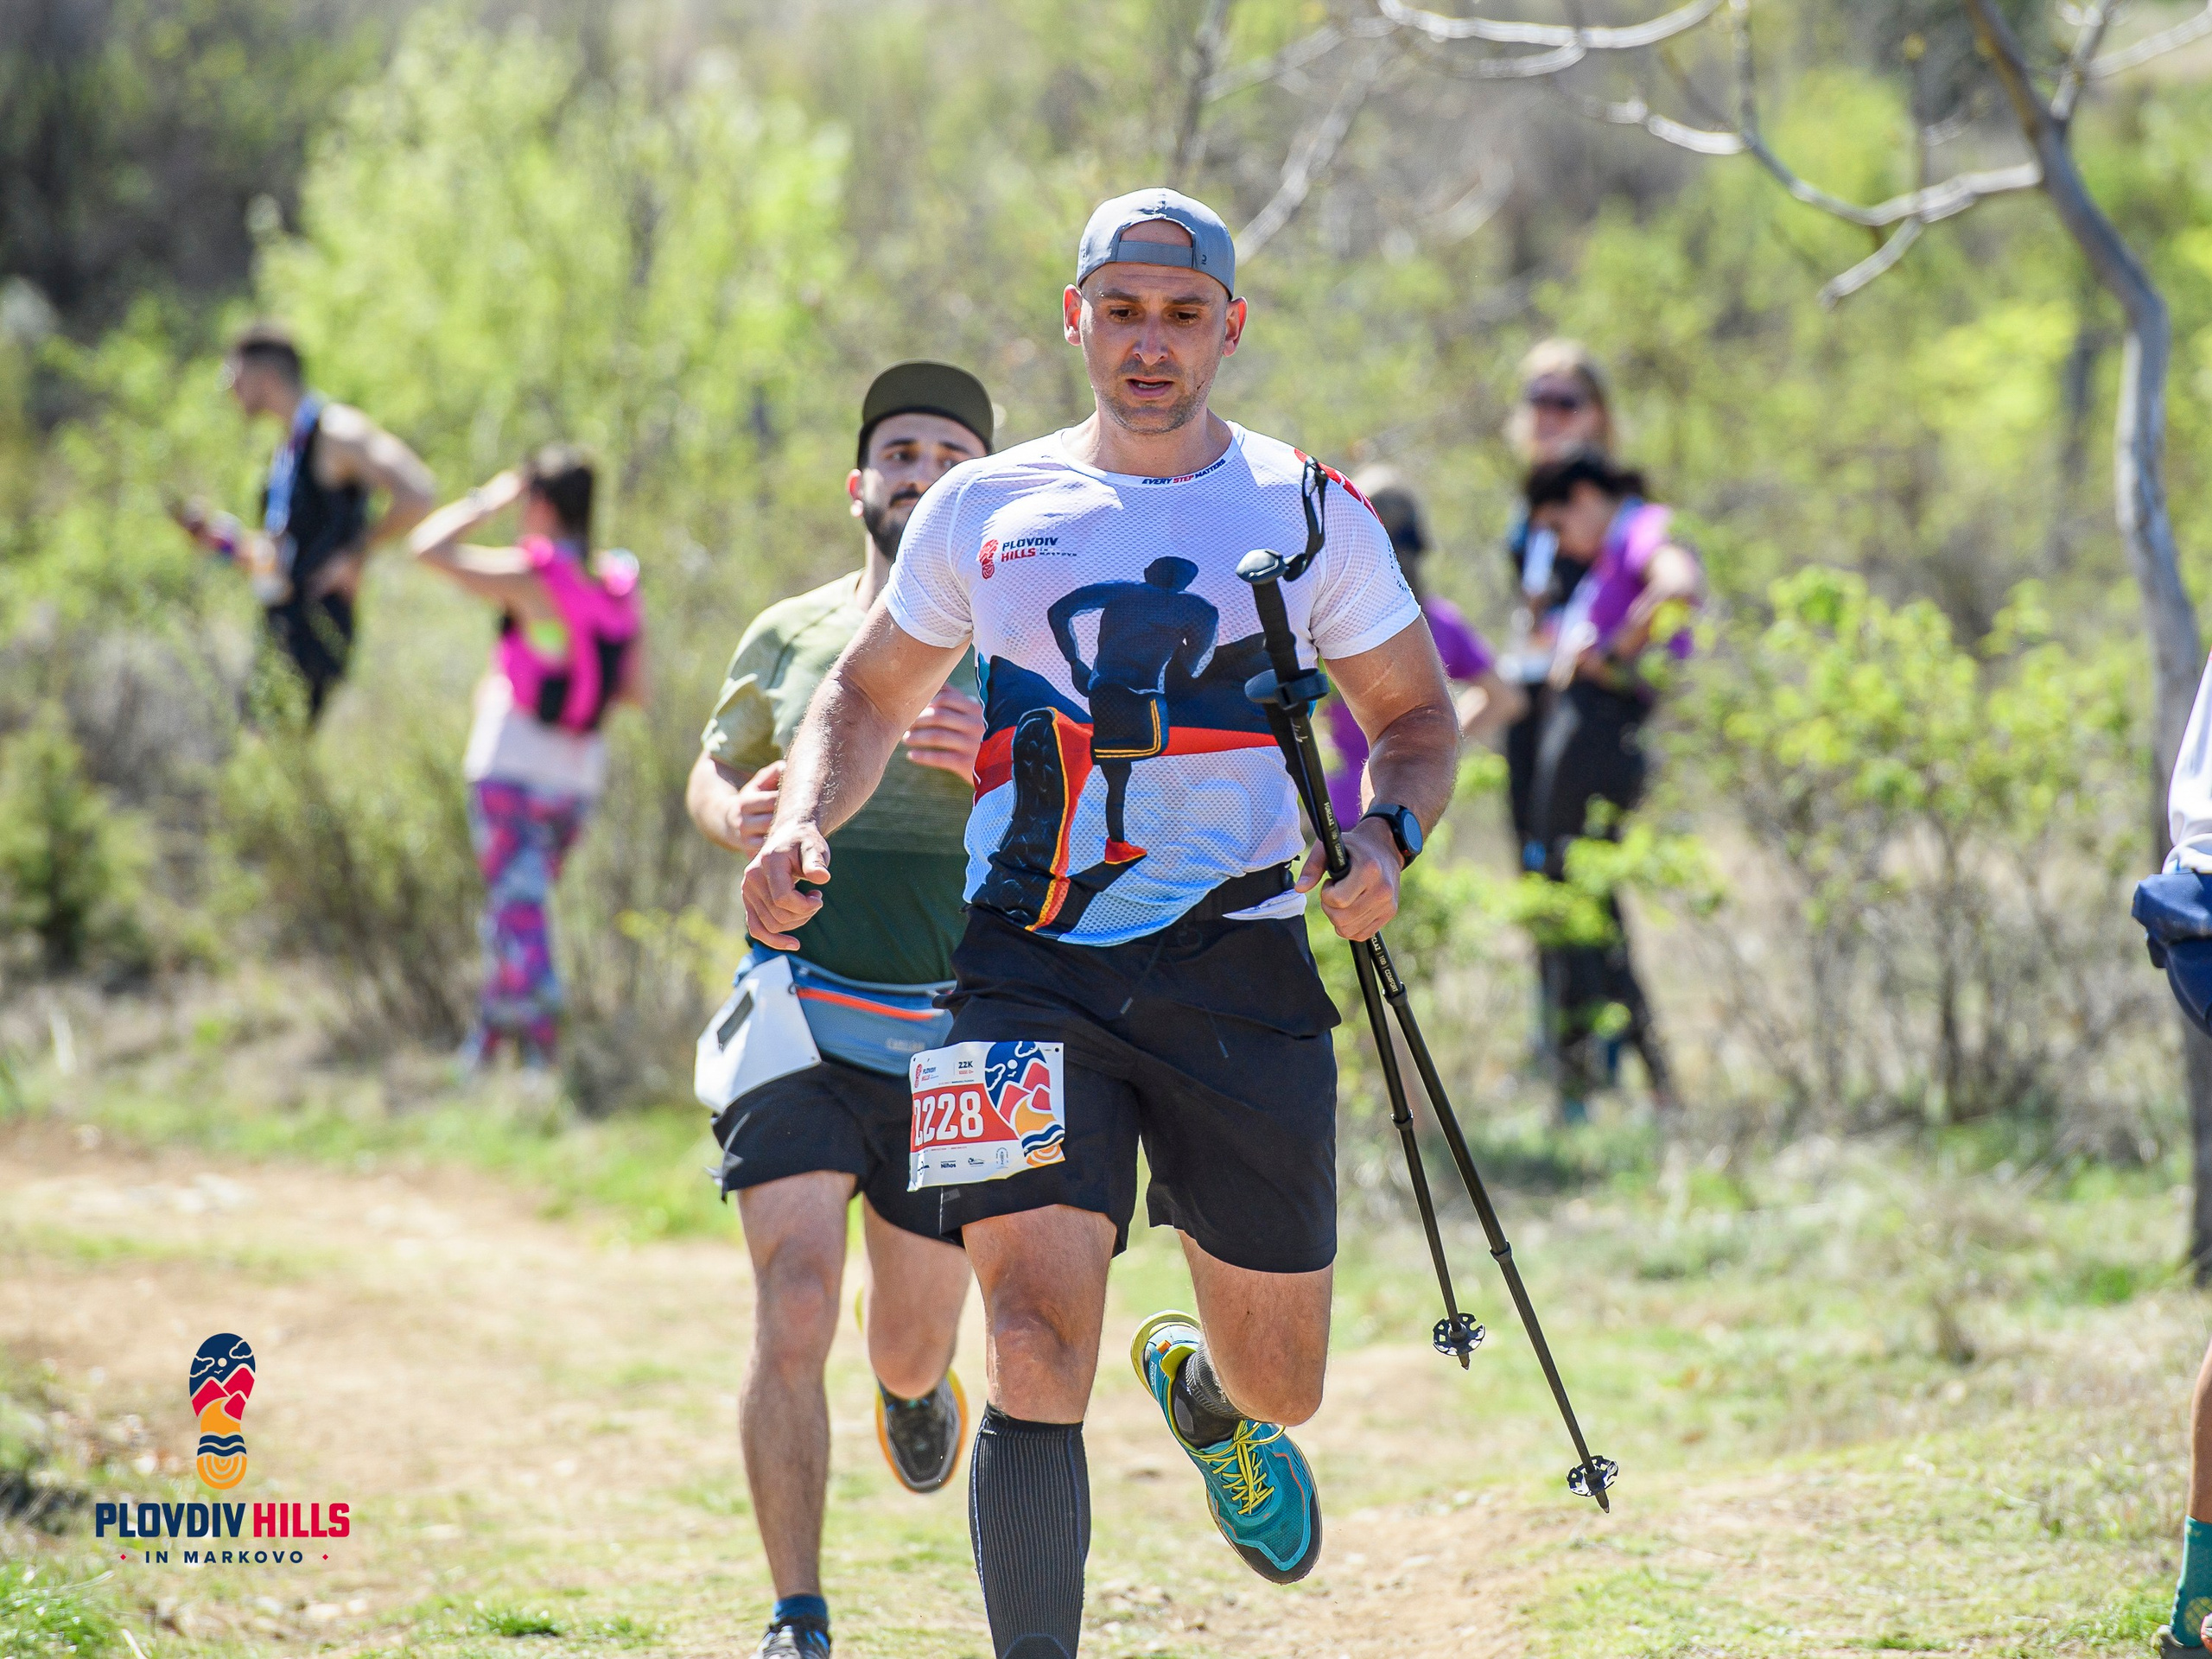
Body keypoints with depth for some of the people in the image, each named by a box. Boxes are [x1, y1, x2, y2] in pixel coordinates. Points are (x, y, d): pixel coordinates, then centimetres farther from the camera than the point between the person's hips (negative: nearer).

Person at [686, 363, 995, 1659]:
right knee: (794, 1314, -18)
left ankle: (919, 1381, 52)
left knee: (911, 1349, 12)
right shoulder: (788, 639, 8)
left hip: (953, 1047, 0)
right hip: (799, 1026, 0)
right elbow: (714, 773, 24)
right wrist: (737, 815, 1)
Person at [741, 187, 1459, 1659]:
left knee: (1277, 1380, 11)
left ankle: (1202, 1398, 49)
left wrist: (1385, 836, -10)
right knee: (1038, 1347, -18)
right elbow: (871, 695, 19)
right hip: (1030, 973, -1)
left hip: (1238, 971, 1)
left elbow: (1418, 718, 12)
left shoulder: (1308, 511, 5)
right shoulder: (984, 511, 7)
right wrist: (801, 824, -1)